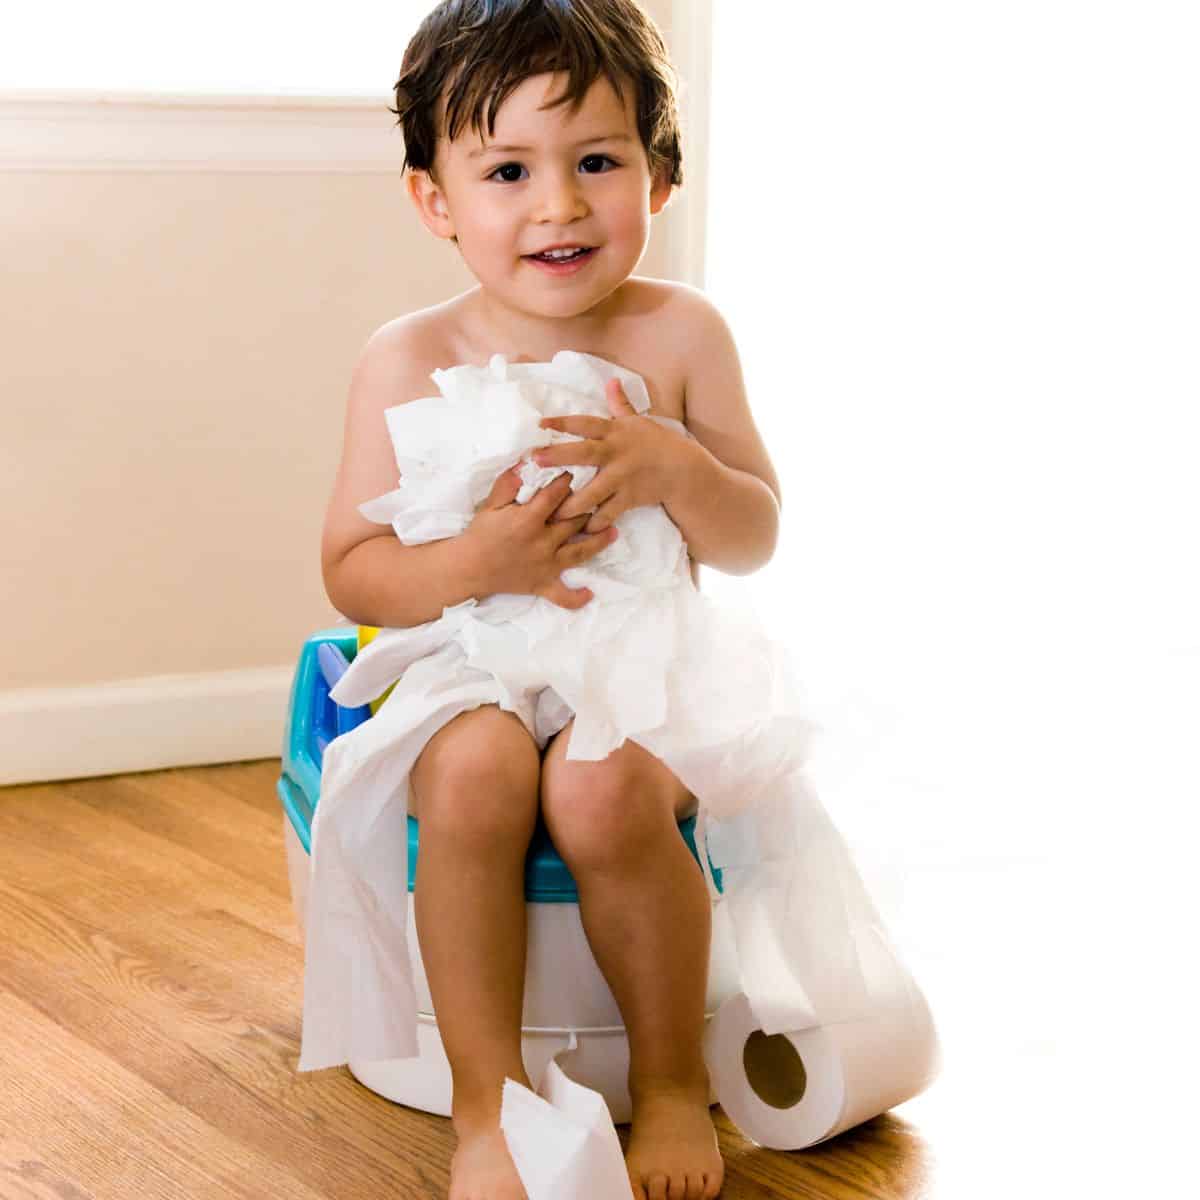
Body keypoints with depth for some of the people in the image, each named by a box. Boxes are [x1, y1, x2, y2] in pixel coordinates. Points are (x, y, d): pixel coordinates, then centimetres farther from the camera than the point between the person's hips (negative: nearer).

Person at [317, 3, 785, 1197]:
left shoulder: (680, 333, -2)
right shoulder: (408, 362, -5)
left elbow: (755, 540, 1)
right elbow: (350, 572, -3)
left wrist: (671, 468, -21)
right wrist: (476, 562, -24)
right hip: (469, 674, 0)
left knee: (600, 786, -32)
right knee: (476, 770, -33)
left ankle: (674, 1083, -7)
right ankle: (487, 1103, -17)